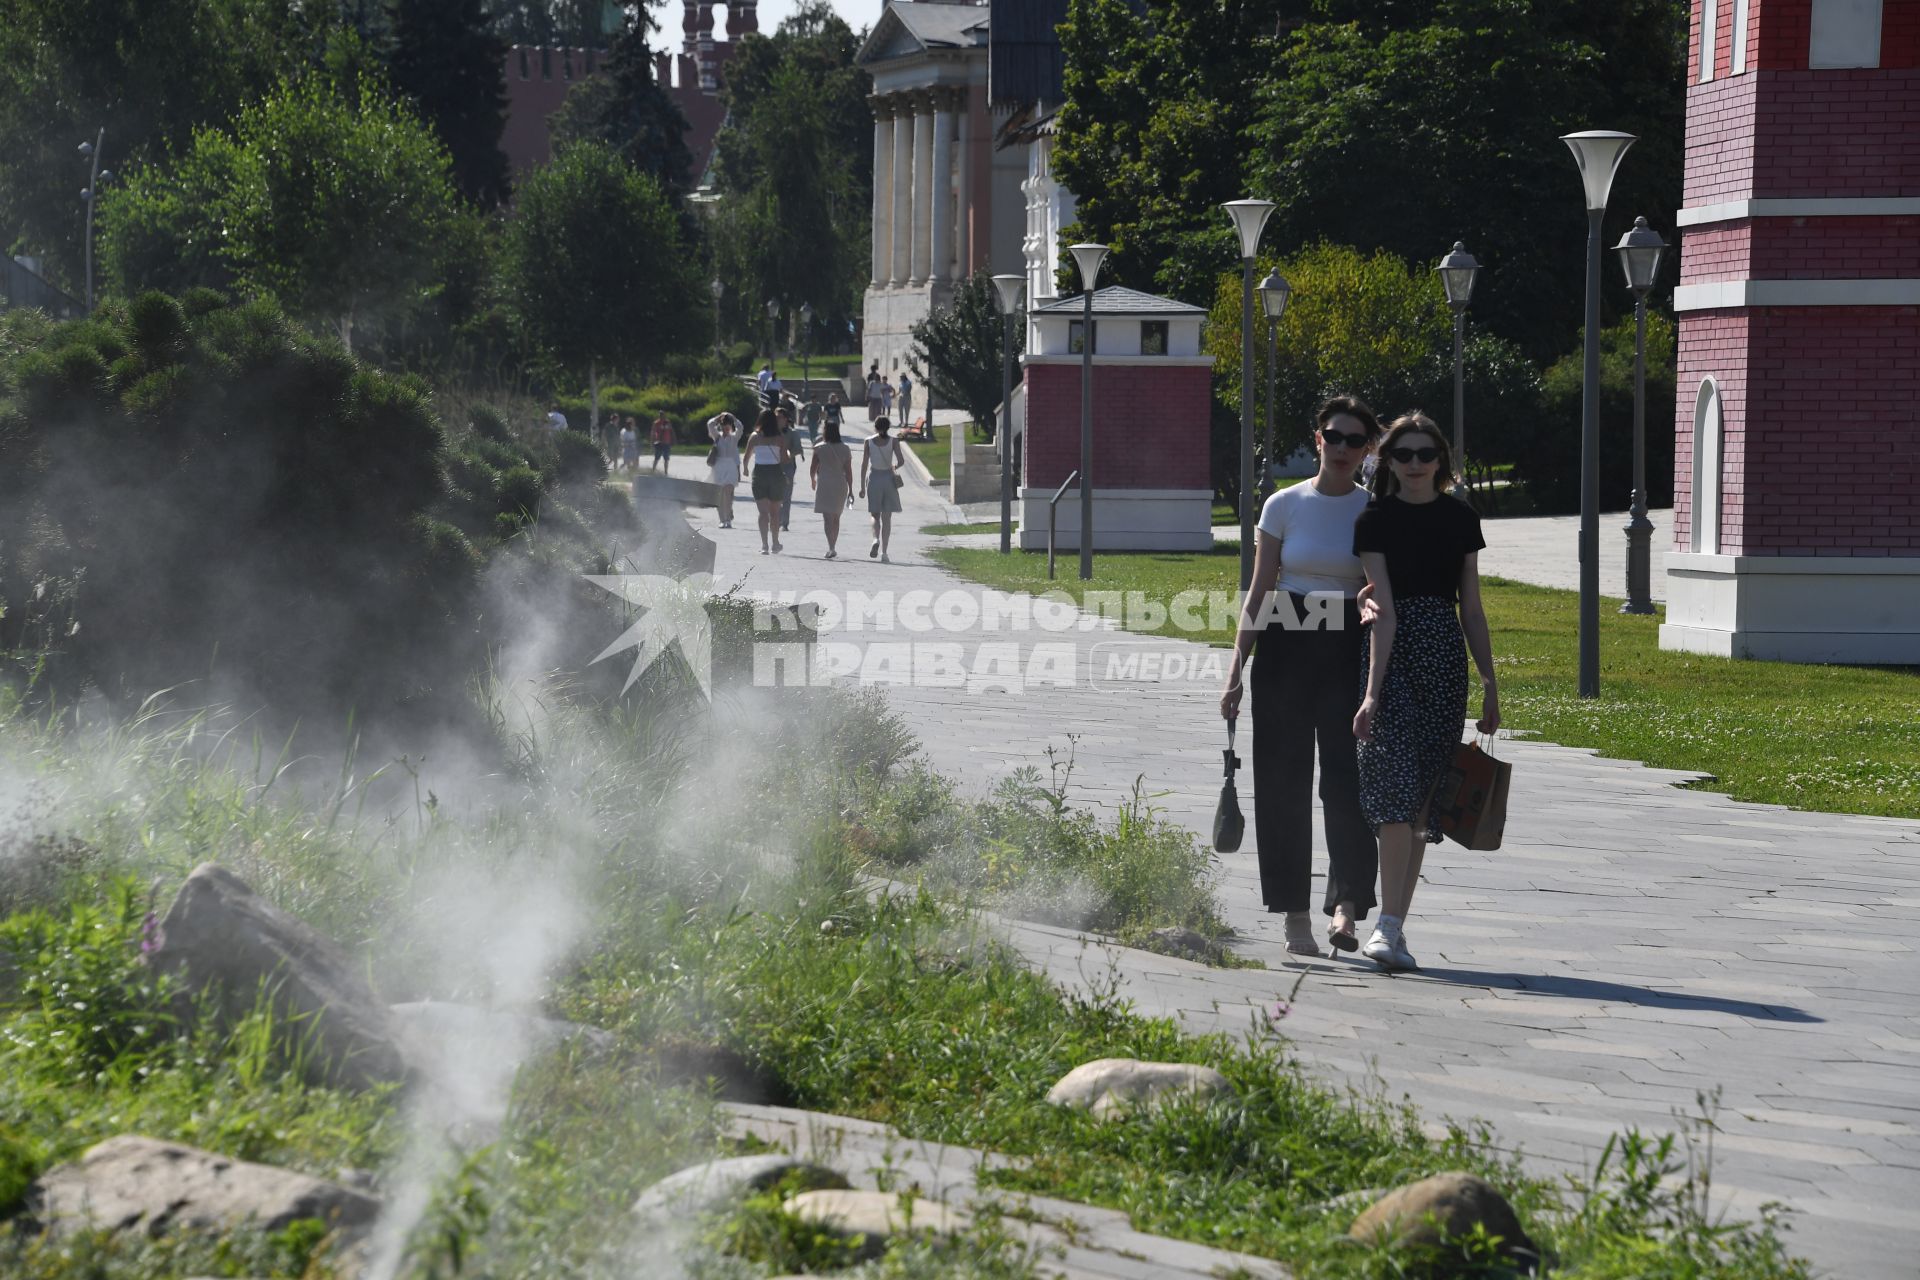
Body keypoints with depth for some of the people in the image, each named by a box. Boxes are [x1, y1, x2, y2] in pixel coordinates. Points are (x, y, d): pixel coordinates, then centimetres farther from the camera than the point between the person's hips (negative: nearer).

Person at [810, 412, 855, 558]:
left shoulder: (819, 448, -6)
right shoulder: (845, 449, 2)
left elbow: (813, 469, -2)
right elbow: (848, 471, 2)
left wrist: (813, 481, 19)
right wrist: (850, 490, 7)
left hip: (825, 485, -3)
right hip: (840, 485, 3)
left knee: (828, 518, -6)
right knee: (836, 518, 17)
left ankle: (831, 548, -20)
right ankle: (833, 548, 24)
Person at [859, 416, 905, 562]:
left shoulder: (869, 442, -2)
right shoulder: (893, 441, -4)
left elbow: (864, 465, -2)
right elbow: (900, 461, -11)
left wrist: (862, 486, 3)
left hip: (873, 478, 0)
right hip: (888, 478, 0)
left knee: (875, 515, 13)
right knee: (886, 517, 5)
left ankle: (876, 539, -17)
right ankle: (884, 553, 0)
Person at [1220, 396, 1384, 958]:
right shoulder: (1285, 506, 4)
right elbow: (1259, 594, 5)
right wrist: (1236, 669, -1)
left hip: (1348, 650, -1)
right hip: (1287, 646, 1)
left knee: (1346, 776, -13)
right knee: (1286, 781, 1)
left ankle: (1346, 904, -20)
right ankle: (1296, 917, 7)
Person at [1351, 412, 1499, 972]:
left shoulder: (1460, 520, 10)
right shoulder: (1375, 521, -2)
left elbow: (1472, 610, 13)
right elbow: (1385, 610, -11)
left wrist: (1489, 683, 12)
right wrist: (1373, 689, -19)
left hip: (1446, 659, 4)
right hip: (1393, 657, -4)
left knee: (1422, 798, 5)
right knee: (1396, 789, -15)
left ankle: (1394, 925, 11)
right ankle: (1389, 925, -17)